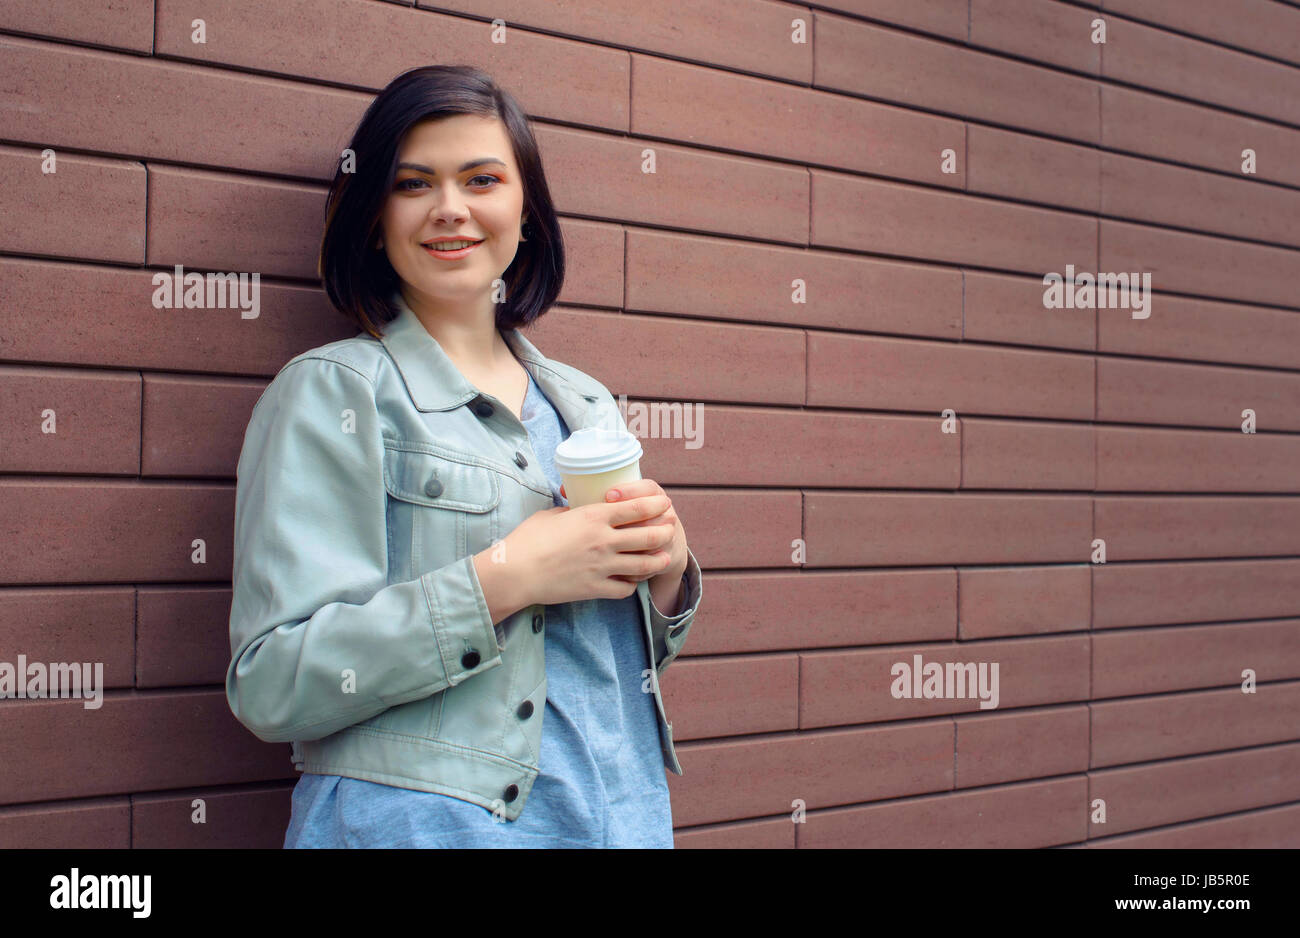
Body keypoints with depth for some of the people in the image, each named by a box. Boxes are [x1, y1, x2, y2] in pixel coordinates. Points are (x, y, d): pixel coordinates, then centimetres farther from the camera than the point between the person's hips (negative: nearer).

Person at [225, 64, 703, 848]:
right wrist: (502, 579, -21)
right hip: (423, 820, -5)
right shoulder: (333, 392, -9)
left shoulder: (588, 403, 8)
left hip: (629, 812, 6)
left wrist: (667, 567, -5)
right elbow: (271, 685, -16)